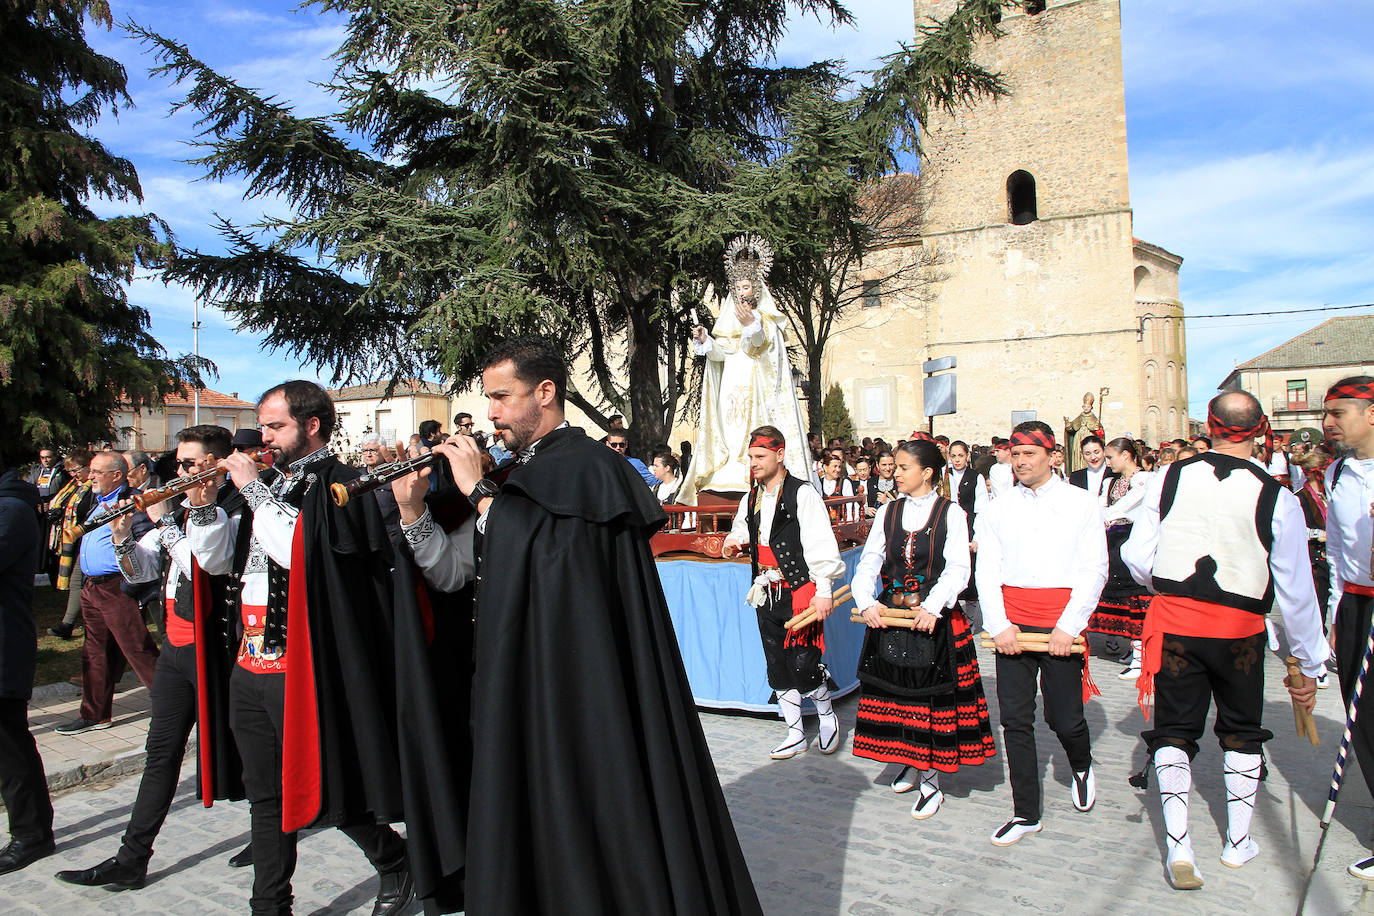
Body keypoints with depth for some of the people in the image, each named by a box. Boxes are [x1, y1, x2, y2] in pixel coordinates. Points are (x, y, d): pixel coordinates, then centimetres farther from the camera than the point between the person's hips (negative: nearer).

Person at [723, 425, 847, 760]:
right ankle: (796, 734, 24)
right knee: (778, 669, 11)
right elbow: (741, 529, 31)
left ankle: (827, 716, 20)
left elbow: (820, 543, -14)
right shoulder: (750, 500, 12)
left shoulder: (802, 493, -9)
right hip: (767, 593, 7)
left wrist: (823, 590, -18)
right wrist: (734, 543, 8)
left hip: (799, 591, -7)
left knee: (803, 665, -9)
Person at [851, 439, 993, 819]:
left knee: (931, 696, 2)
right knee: (896, 691, 11)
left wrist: (932, 607, -27)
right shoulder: (888, 512, 8)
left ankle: (931, 783, 14)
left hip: (934, 617, -4)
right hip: (889, 615, 4)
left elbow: (957, 569, -12)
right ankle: (910, 761, 33)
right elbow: (869, 562, 2)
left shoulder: (951, 513, -3)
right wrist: (867, 602, -16)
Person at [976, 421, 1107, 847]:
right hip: (1011, 626, 2)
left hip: (1061, 625, -2)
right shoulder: (997, 509, 8)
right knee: (1015, 719, 3)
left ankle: (1082, 765, 39)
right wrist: (999, 625, -9)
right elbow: (987, 572, 5)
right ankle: (1026, 814, 16)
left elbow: (1094, 570, -2)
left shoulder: (1081, 504, 3)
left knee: (1063, 716, 3)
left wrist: (1068, 626, -12)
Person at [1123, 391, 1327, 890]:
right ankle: (1238, 841, 31)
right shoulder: (1277, 498, -8)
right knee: (1242, 731, 20)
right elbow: (1296, 591, -3)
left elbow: (1137, 558, -3)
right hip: (1240, 630, 0)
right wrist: (1309, 665, 8)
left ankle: (1177, 844, 3)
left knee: (1175, 729, 11)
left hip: (1173, 621, 0)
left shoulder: (1168, 478, -6)